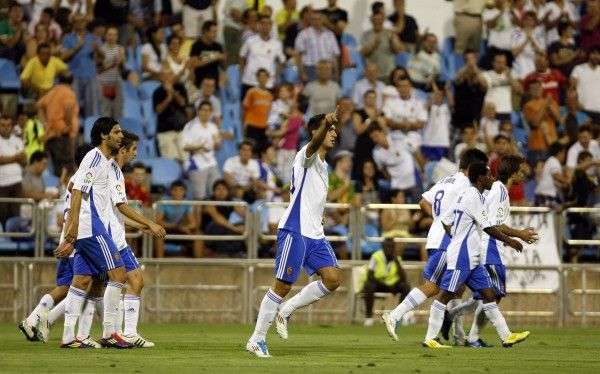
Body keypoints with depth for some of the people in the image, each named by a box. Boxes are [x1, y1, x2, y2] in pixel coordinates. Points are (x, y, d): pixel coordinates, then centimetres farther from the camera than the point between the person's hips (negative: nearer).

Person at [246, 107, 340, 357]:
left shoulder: (322, 165, 20)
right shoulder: (307, 156, -7)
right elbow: (314, 143, -33)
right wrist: (326, 124, -52)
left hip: (314, 234, 8)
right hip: (294, 231, -8)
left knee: (332, 278, -7)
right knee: (283, 285, -7)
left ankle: (285, 311, 7)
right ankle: (257, 339, 2)